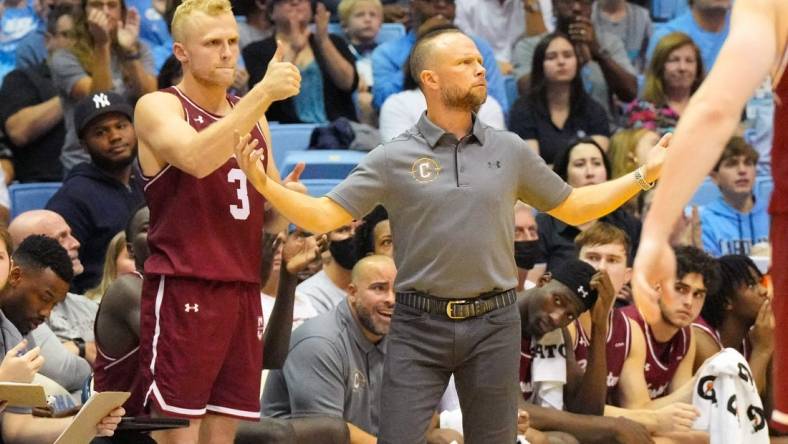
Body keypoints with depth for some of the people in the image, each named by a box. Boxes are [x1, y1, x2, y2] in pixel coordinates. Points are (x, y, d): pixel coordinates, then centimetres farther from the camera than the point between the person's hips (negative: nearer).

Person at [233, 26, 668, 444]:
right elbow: (323, 216, -3)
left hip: (493, 323, 2)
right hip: (419, 324, -2)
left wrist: (644, 174, 11)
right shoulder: (393, 158, -1)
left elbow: (574, 207, 17)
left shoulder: (509, 151, 7)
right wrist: (264, 184, -18)